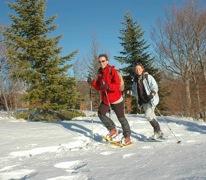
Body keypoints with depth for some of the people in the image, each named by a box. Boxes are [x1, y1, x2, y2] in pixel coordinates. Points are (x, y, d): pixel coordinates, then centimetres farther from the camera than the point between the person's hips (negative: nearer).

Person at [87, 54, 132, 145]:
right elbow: (98, 87, 9)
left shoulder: (112, 71, -14)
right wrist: (92, 82, -9)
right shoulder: (100, 73, 6)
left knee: (121, 118, 2)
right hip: (105, 99, 6)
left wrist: (108, 86, -39)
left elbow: (117, 86, -22)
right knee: (101, 114, -7)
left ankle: (127, 137, 16)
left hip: (116, 99, -6)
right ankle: (113, 130, 11)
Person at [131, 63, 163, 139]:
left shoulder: (148, 77, -6)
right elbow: (134, 91, 20)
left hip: (151, 99, -6)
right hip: (143, 101, 6)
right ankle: (159, 132, 21)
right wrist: (130, 92, 1)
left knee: (148, 115, -19)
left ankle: (157, 131, -6)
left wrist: (152, 93, -29)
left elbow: (155, 86, -14)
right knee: (151, 116, 9)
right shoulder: (135, 80, 11)